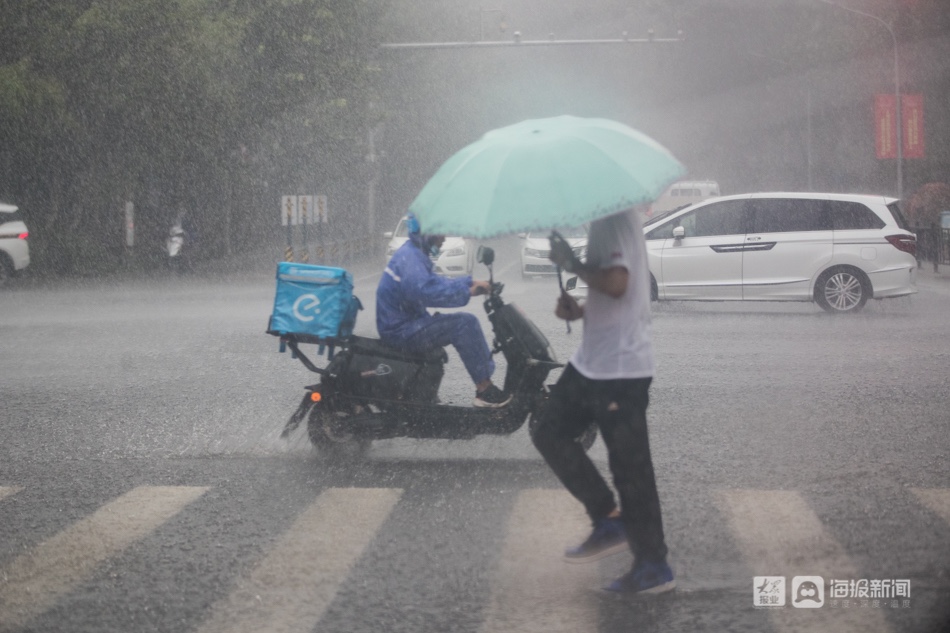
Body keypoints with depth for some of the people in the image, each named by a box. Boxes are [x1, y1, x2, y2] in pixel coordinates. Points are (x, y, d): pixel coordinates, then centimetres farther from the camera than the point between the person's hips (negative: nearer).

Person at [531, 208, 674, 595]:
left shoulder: (616, 218, -18)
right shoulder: (603, 219, 12)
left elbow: (616, 283, -30)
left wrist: (572, 264, -16)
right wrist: (580, 310, 4)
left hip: (620, 367, -11)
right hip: (593, 361, 11)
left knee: (630, 469, -3)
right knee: (551, 434, 15)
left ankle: (654, 568, 6)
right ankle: (608, 520, 20)